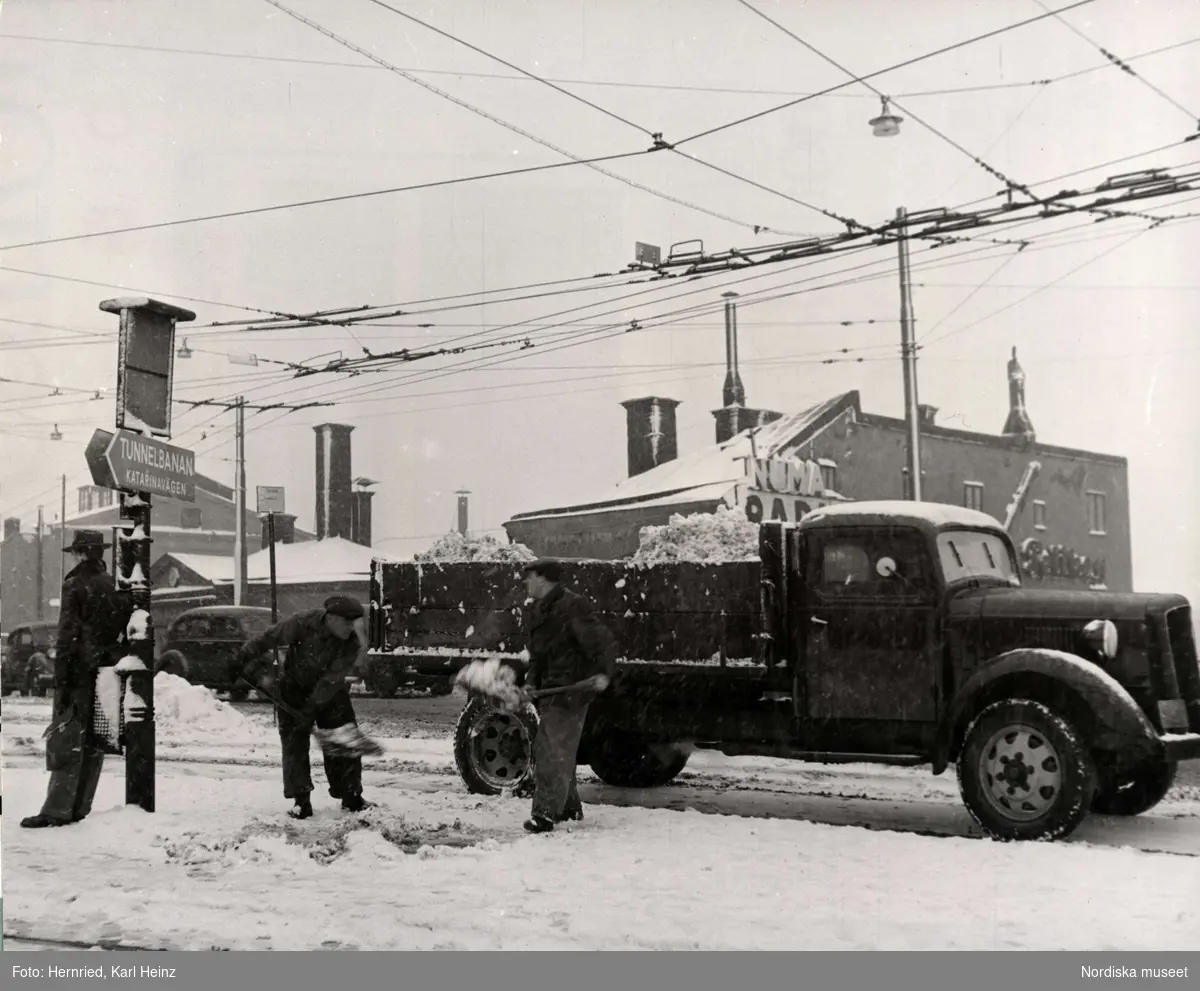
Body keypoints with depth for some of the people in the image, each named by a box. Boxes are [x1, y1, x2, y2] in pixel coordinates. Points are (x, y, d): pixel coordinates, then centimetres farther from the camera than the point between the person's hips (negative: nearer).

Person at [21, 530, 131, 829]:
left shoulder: (76, 585, -9)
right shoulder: (116, 587, 8)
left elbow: (67, 636, -13)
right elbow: (126, 632, 9)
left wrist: (60, 681, -12)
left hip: (80, 673, -6)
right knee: (94, 743, 10)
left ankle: (57, 809, -7)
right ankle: (80, 809, 15)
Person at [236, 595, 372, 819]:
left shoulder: (352, 641, -25)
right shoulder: (302, 623, -31)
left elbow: (332, 679, -27)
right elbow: (267, 640, -20)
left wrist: (312, 708, -30)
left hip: (330, 692, 2)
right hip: (294, 689, -2)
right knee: (294, 742, -6)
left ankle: (351, 796, 9)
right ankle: (301, 800, -1)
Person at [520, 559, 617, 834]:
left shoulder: (572, 606, -16)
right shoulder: (541, 610, 15)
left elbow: (603, 642, -20)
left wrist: (604, 673, -34)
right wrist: (531, 682, 5)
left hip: (571, 689, -10)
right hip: (552, 689, 10)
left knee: (554, 752, -10)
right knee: (545, 750, 18)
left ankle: (545, 814, -7)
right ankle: (569, 807, 31)